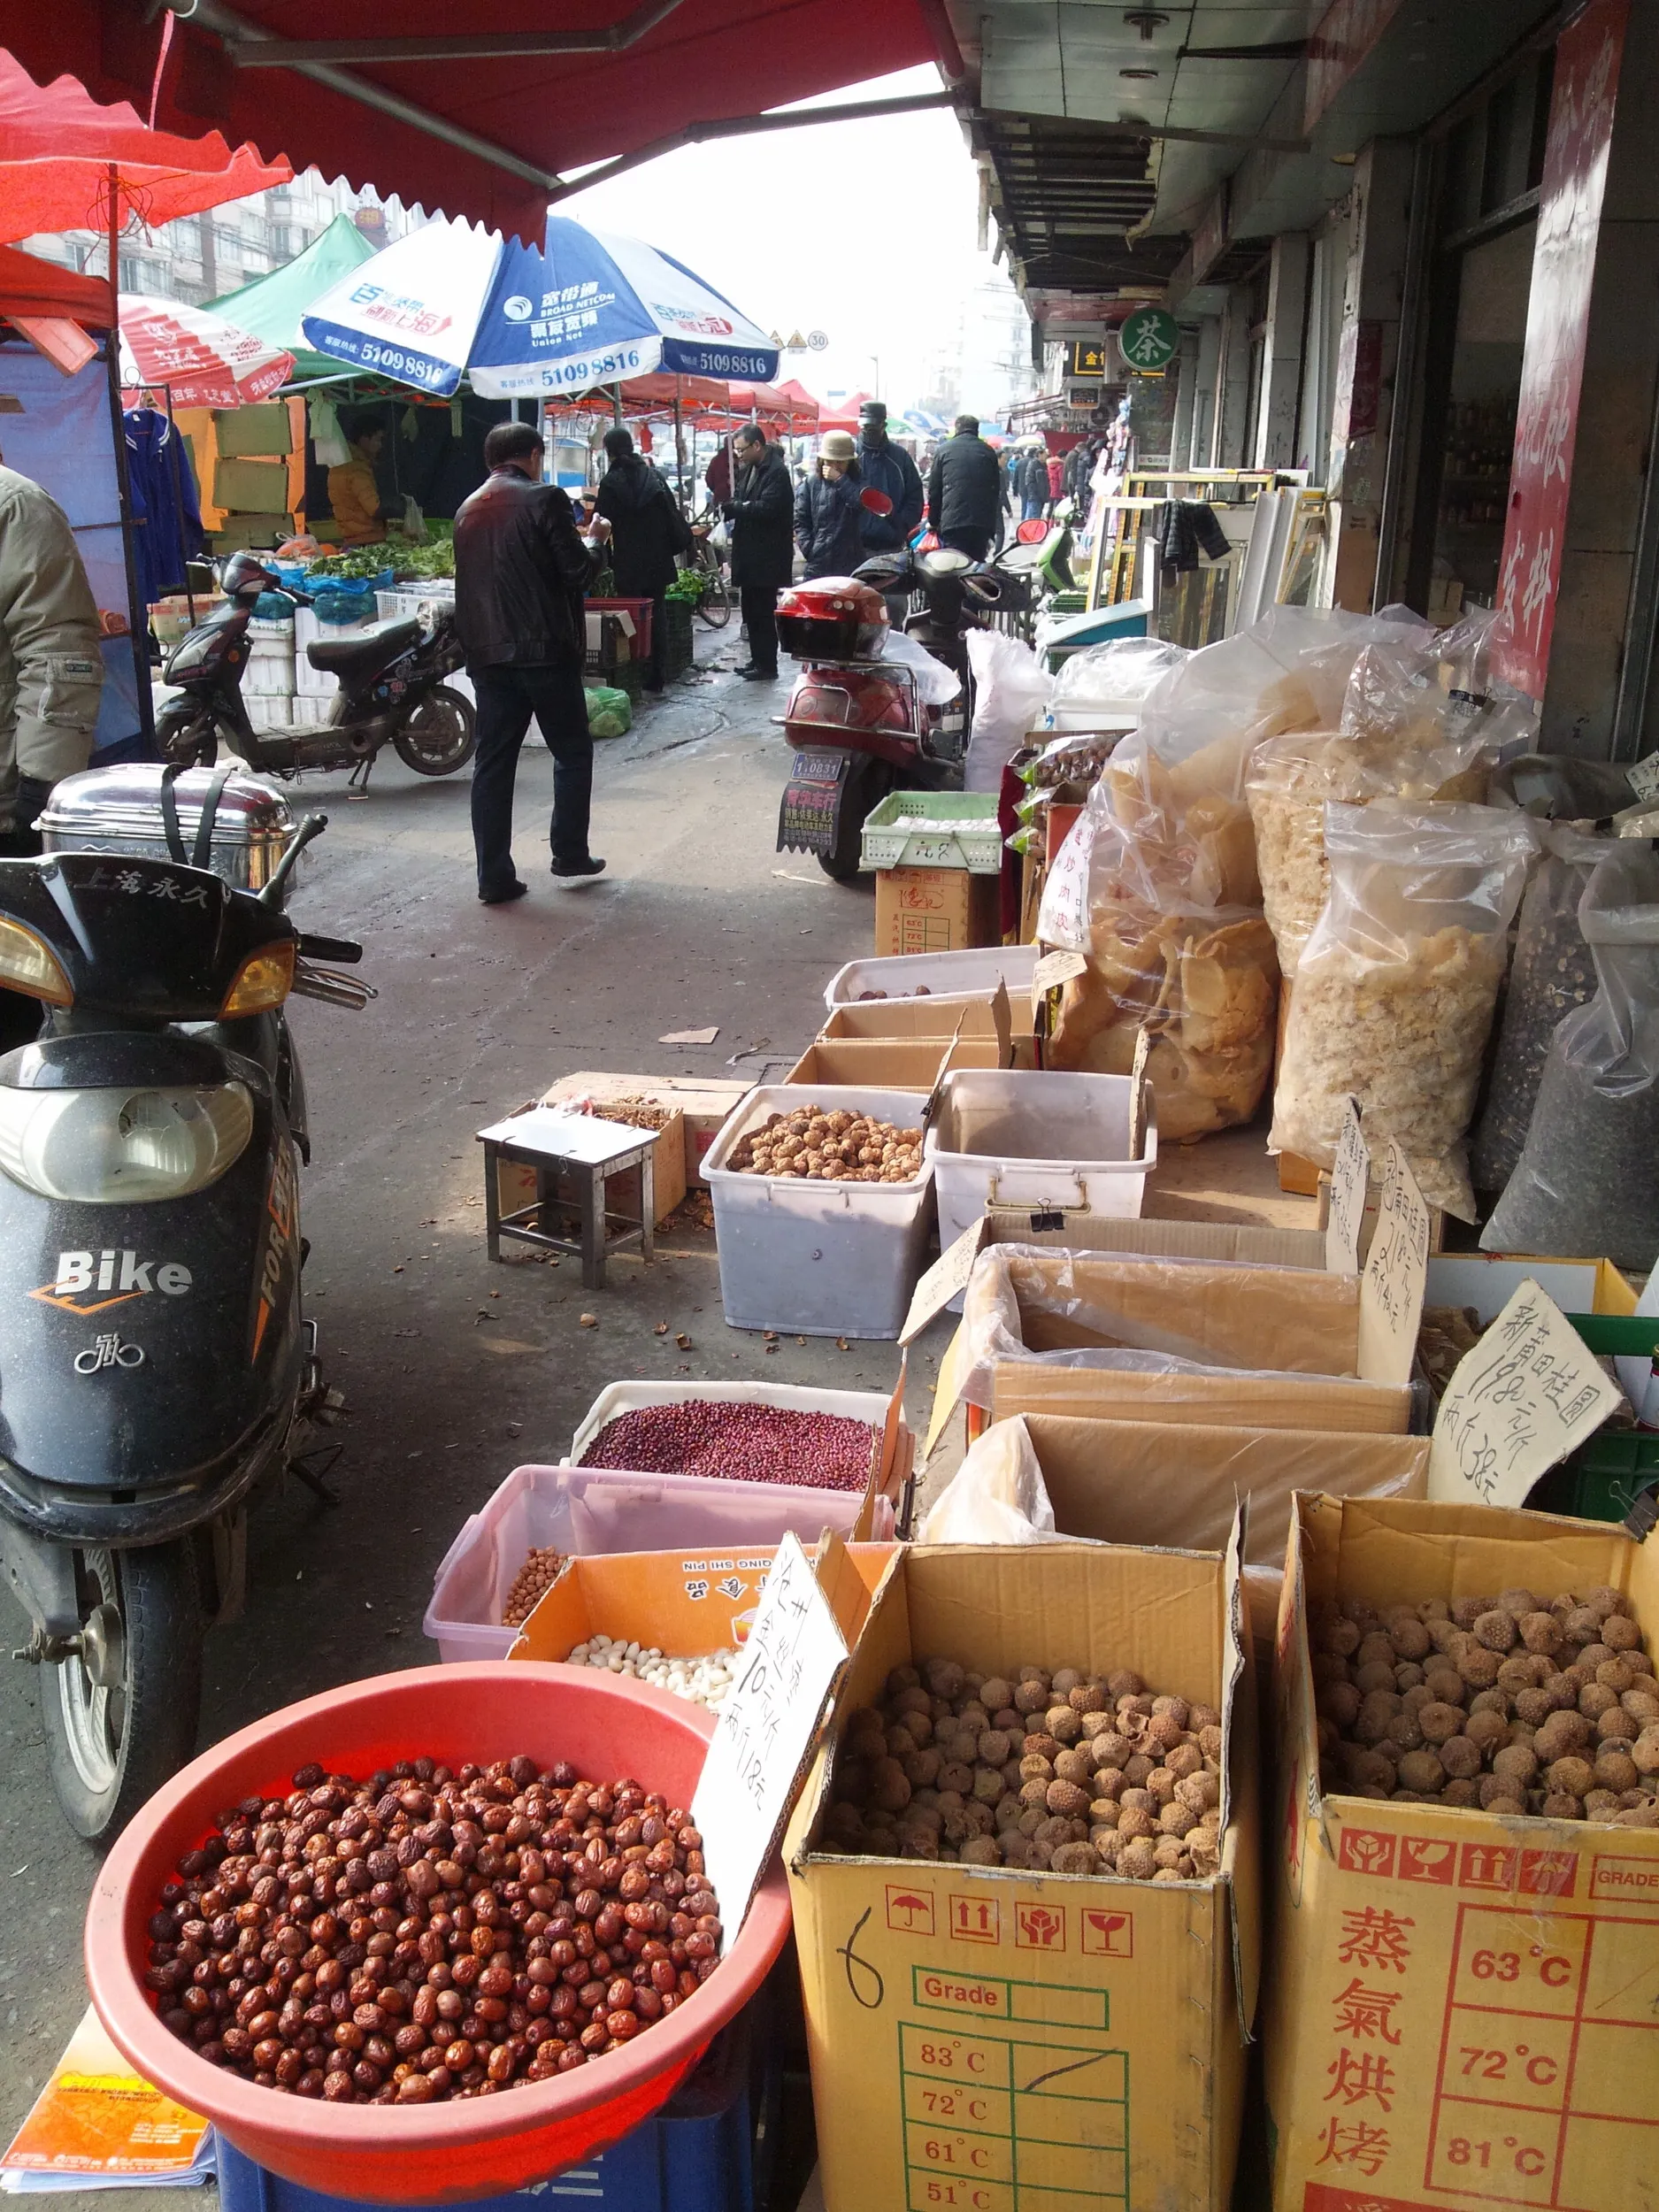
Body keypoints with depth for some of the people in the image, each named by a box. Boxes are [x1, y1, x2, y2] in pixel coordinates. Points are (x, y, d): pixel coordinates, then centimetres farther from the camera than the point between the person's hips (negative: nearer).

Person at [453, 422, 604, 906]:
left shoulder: (468, 510, 12)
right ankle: (570, 856, 14)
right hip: (545, 650, -5)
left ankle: (494, 877, 5)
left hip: (487, 654, 5)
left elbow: (469, 582, 16)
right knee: (572, 753, 11)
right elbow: (576, 571, -10)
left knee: (493, 763, 6)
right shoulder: (544, 499, -8)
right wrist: (596, 546, 7)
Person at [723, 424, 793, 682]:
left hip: (767, 556, -9)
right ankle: (757, 660, 23)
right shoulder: (748, 469, 14)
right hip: (749, 554, 9)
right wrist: (728, 506, -7)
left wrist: (730, 507, -20)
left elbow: (766, 508, -24)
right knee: (751, 611, 14)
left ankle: (768, 666, 2)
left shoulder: (776, 472, -14)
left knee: (763, 612, -5)